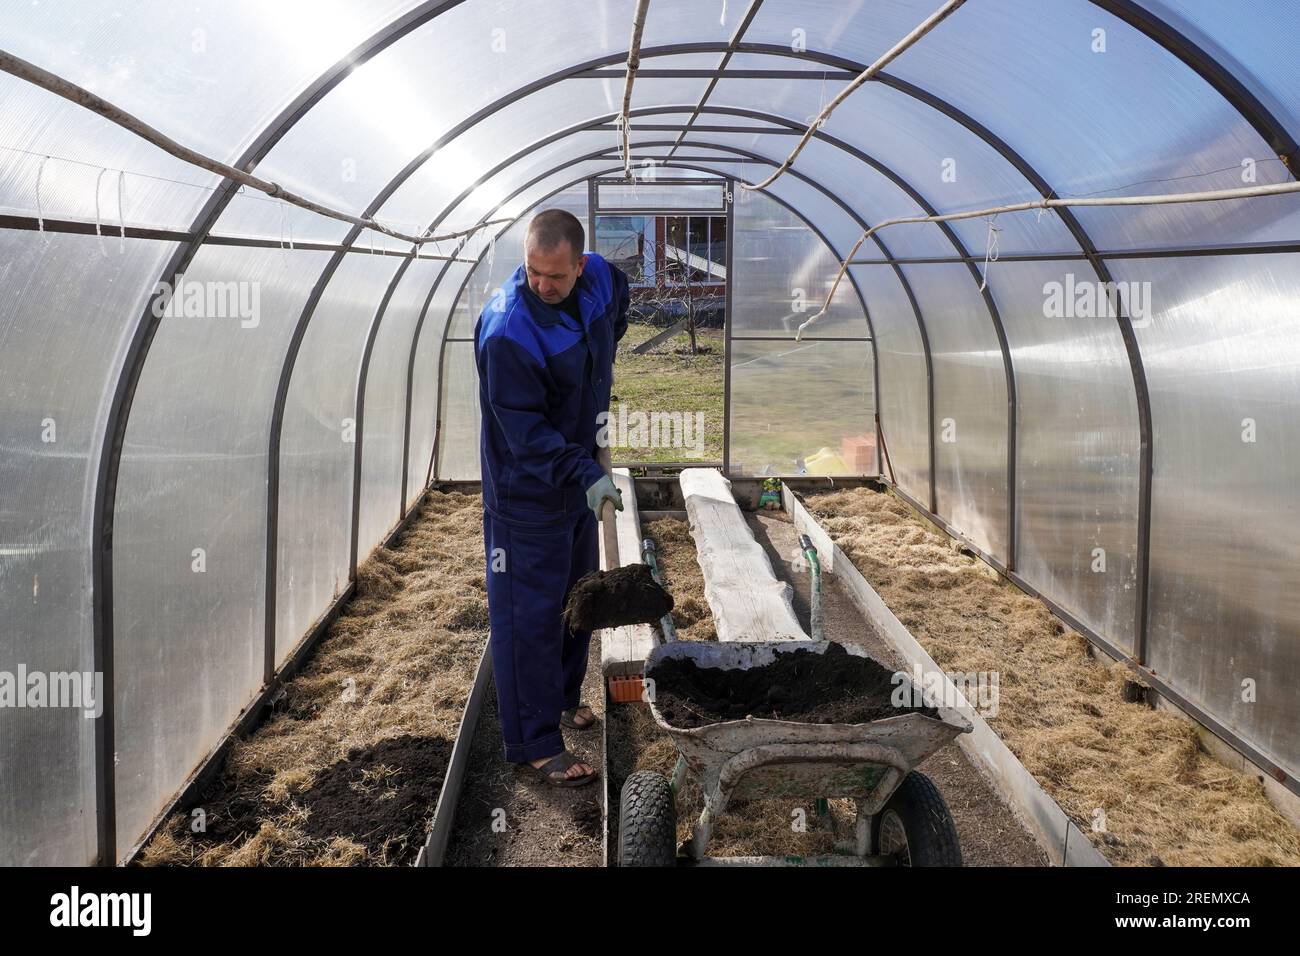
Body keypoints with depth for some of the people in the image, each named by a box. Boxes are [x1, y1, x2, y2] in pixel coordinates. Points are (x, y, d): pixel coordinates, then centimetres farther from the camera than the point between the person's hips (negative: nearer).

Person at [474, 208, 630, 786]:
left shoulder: (598, 280, -7)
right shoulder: (506, 331, -29)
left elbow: (618, 300, 21)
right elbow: (526, 431, -27)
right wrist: (587, 475, -36)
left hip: (579, 478, 8)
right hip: (527, 493, -8)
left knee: (578, 597, 21)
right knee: (529, 616, -2)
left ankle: (561, 699, 41)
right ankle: (534, 743, 10)